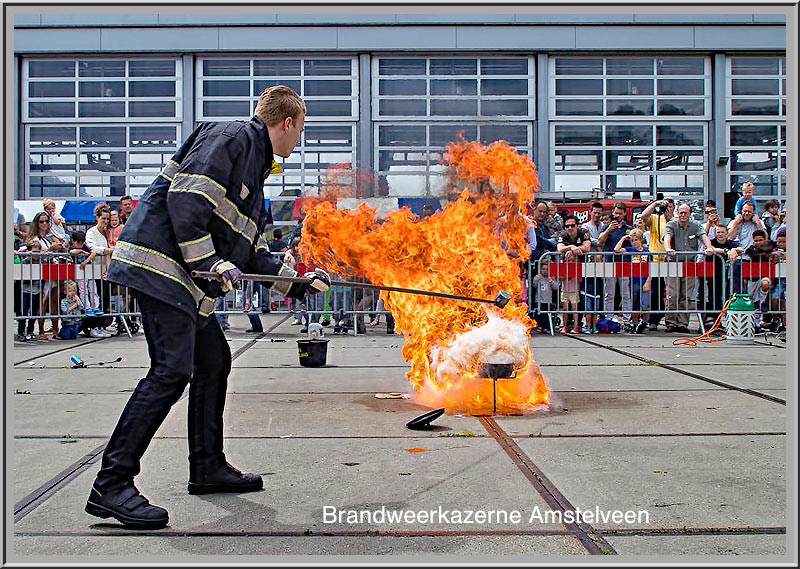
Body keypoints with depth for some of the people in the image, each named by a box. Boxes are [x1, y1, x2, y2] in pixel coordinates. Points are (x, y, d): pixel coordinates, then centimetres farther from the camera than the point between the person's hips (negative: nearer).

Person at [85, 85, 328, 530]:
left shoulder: (254, 167, 25)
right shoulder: (234, 135, -5)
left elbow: (252, 250, 26)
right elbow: (185, 196, -18)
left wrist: (296, 281, 27)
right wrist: (210, 263, -19)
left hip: (188, 278, 11)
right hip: (162, 263, -11)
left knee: (214, 359, 13)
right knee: (172, 369, -16)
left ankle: (208, 467, 23)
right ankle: (112, 485, -11)